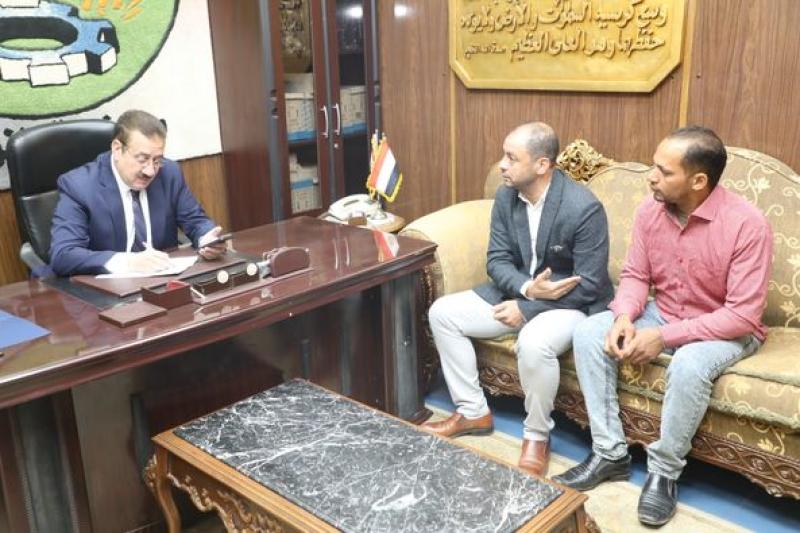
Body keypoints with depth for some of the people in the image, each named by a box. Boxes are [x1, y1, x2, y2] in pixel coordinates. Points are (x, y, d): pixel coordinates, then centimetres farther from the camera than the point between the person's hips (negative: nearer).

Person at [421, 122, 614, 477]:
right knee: (442, 312, -4)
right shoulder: (505, 196, -4)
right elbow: (496, 259, -1)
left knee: (533, 343, -38)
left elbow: (589, 285, -22)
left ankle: (537, 435, -10)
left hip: (571, 303, -7)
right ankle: (473, 412, 7)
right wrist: (526, 288, -23)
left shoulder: (584, 208, -23)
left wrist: (526, 309, -22)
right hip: (518, 292, 7)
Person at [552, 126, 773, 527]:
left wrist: (664, 336, -30)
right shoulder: (650, 210, -9)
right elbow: (635, 276, 1)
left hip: (726, 329, -5)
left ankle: (664, 472, -13)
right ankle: (610, 453, -7)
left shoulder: (747, 224, -26)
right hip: (662, 314, 6)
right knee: (588, 334, -15)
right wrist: (624, 317, -21)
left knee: (689, 366, -37)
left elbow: (743, 316, -26)